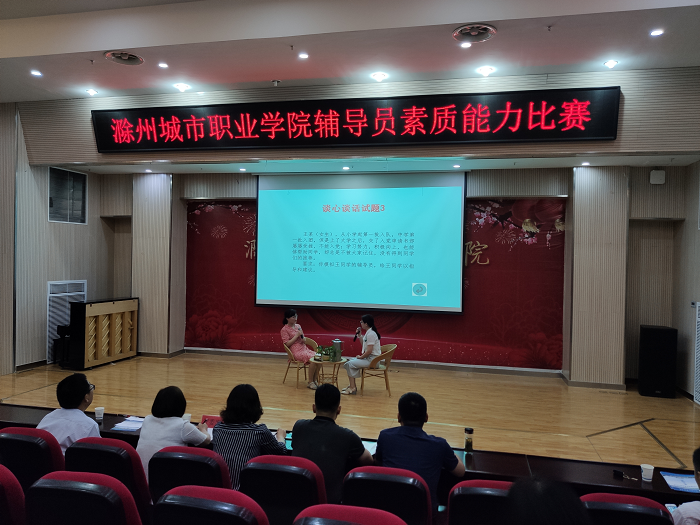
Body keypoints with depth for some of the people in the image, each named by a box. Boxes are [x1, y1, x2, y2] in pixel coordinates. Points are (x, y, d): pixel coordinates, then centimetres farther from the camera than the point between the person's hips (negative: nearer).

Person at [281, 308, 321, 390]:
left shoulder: (298, 326, 17)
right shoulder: (284, 330, -2)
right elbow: (287, 344, -9)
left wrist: (304, 339, 2)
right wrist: (296, 336, -10)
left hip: (304, 348, 7)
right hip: (296, 351, -7)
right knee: (312, 360, -29)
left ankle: (315, 380, -8)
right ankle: (310, 382, -14)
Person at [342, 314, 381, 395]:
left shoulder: (371, 334, -20)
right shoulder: (369, 332, 11)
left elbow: (369, 351, -23)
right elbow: (364, 345, 21)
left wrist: (360, 357, -10)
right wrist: (359, 335, 15)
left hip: (372, 360, -10)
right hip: (369, 358, 10)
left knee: (350, 364, -11)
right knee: (351, 362, 13)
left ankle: (352, 388, -3)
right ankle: (353, 386, 15)